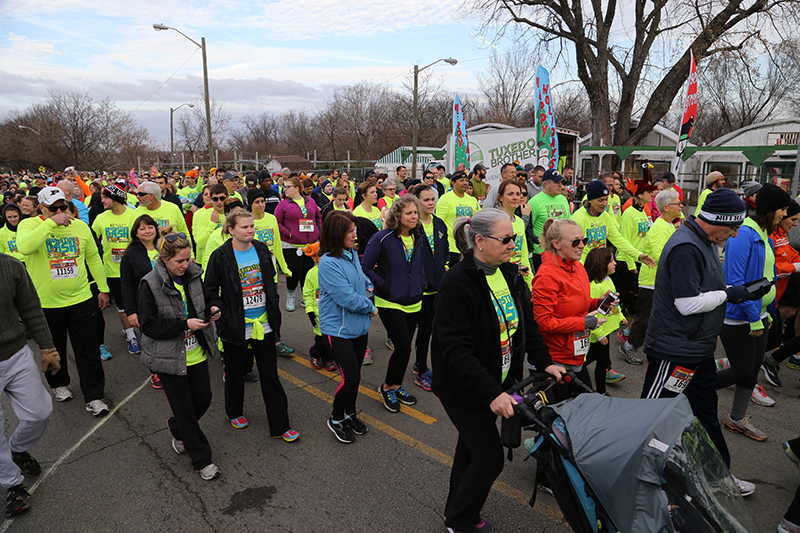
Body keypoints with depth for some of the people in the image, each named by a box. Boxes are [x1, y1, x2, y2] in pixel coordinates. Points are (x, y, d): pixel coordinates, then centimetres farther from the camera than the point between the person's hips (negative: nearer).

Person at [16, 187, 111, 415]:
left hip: (80, 300, 2)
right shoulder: (29, 225, -7)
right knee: (54, 349, 17)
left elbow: (94, 259, 11)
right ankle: (59, 384, 41)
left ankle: (94, 397, 13)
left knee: (88, 350, 3)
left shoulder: (80, 226, 2)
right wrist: (51, 223, -31)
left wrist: (103, 288, 10)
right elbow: (24, 247, -31)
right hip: (46, 303, -1)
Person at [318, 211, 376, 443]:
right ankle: (336, 419, 18)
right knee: (351, 377, -6)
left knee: (354, 374, 17)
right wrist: (371, 308, -10)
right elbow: (347, 298, -24)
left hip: (358, 326, 8)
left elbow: (362, 277, 21)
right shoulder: (329, 263, -21)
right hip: (338, 329, -7)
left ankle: (350, 413, 38)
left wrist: (368, 288, -1)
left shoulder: (352, 254, 3)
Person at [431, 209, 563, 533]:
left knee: (471, 448, 23)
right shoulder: (457, 283, -25)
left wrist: (544, 362, -4)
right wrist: (492, 394, -33)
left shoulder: (510, 274, 0)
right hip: (464, 388, -8)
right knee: (489, 458, -1)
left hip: (498, 381, 8)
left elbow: (528, 322, 9)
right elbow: (456, 348, -29)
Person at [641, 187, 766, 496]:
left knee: (705, 413, 22)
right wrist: (729, 293, -15)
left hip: (699, 349, 10)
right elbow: (688, 304, -27)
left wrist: (741, 292, 5)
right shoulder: (685, 248, -24)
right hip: (674, 351, -10)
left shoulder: (706, 243, 10)